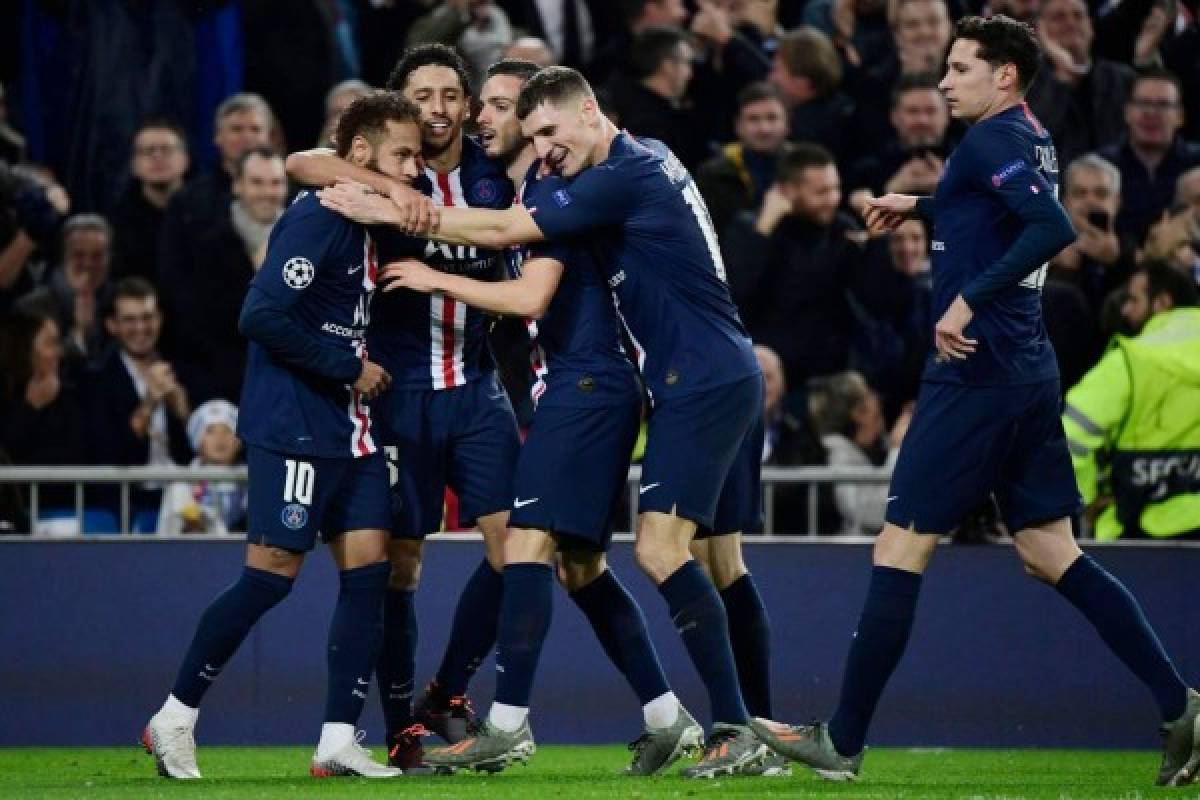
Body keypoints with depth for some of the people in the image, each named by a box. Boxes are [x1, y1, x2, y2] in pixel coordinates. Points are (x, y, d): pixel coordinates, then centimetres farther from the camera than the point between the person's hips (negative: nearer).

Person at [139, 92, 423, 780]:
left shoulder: (369, 222, 14)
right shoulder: (317, 219, -14)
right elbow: (264, 316, -22)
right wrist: (349, 368, -15)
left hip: (351, 428, 9)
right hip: (294, 430, -9)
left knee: (369, 566, 1)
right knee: (273, 575, -8)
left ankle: (339, 741, 2)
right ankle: (174, 720, 4)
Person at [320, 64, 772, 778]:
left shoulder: (624, 176, -13)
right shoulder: (647, 162, 16)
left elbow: (504, 231, -14)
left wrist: (394, 212, -10)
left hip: (702, 381, -10)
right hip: (733, 378, 10)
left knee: (661, 547, -16)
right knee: (725, 559, 10)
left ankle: (733, 728, -21)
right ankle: (761, 732, 11)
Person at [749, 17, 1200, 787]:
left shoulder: (993, 140, -13)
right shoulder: (1031, 139, 15)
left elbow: (1054, 227, -28)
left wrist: (971, 298, -28)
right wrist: (920, 205, 31)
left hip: (975, 374, -9)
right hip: (1029, 372, 9)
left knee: (900, 551, -3)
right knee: (1052, 554, 11)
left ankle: (842, 743, 1)